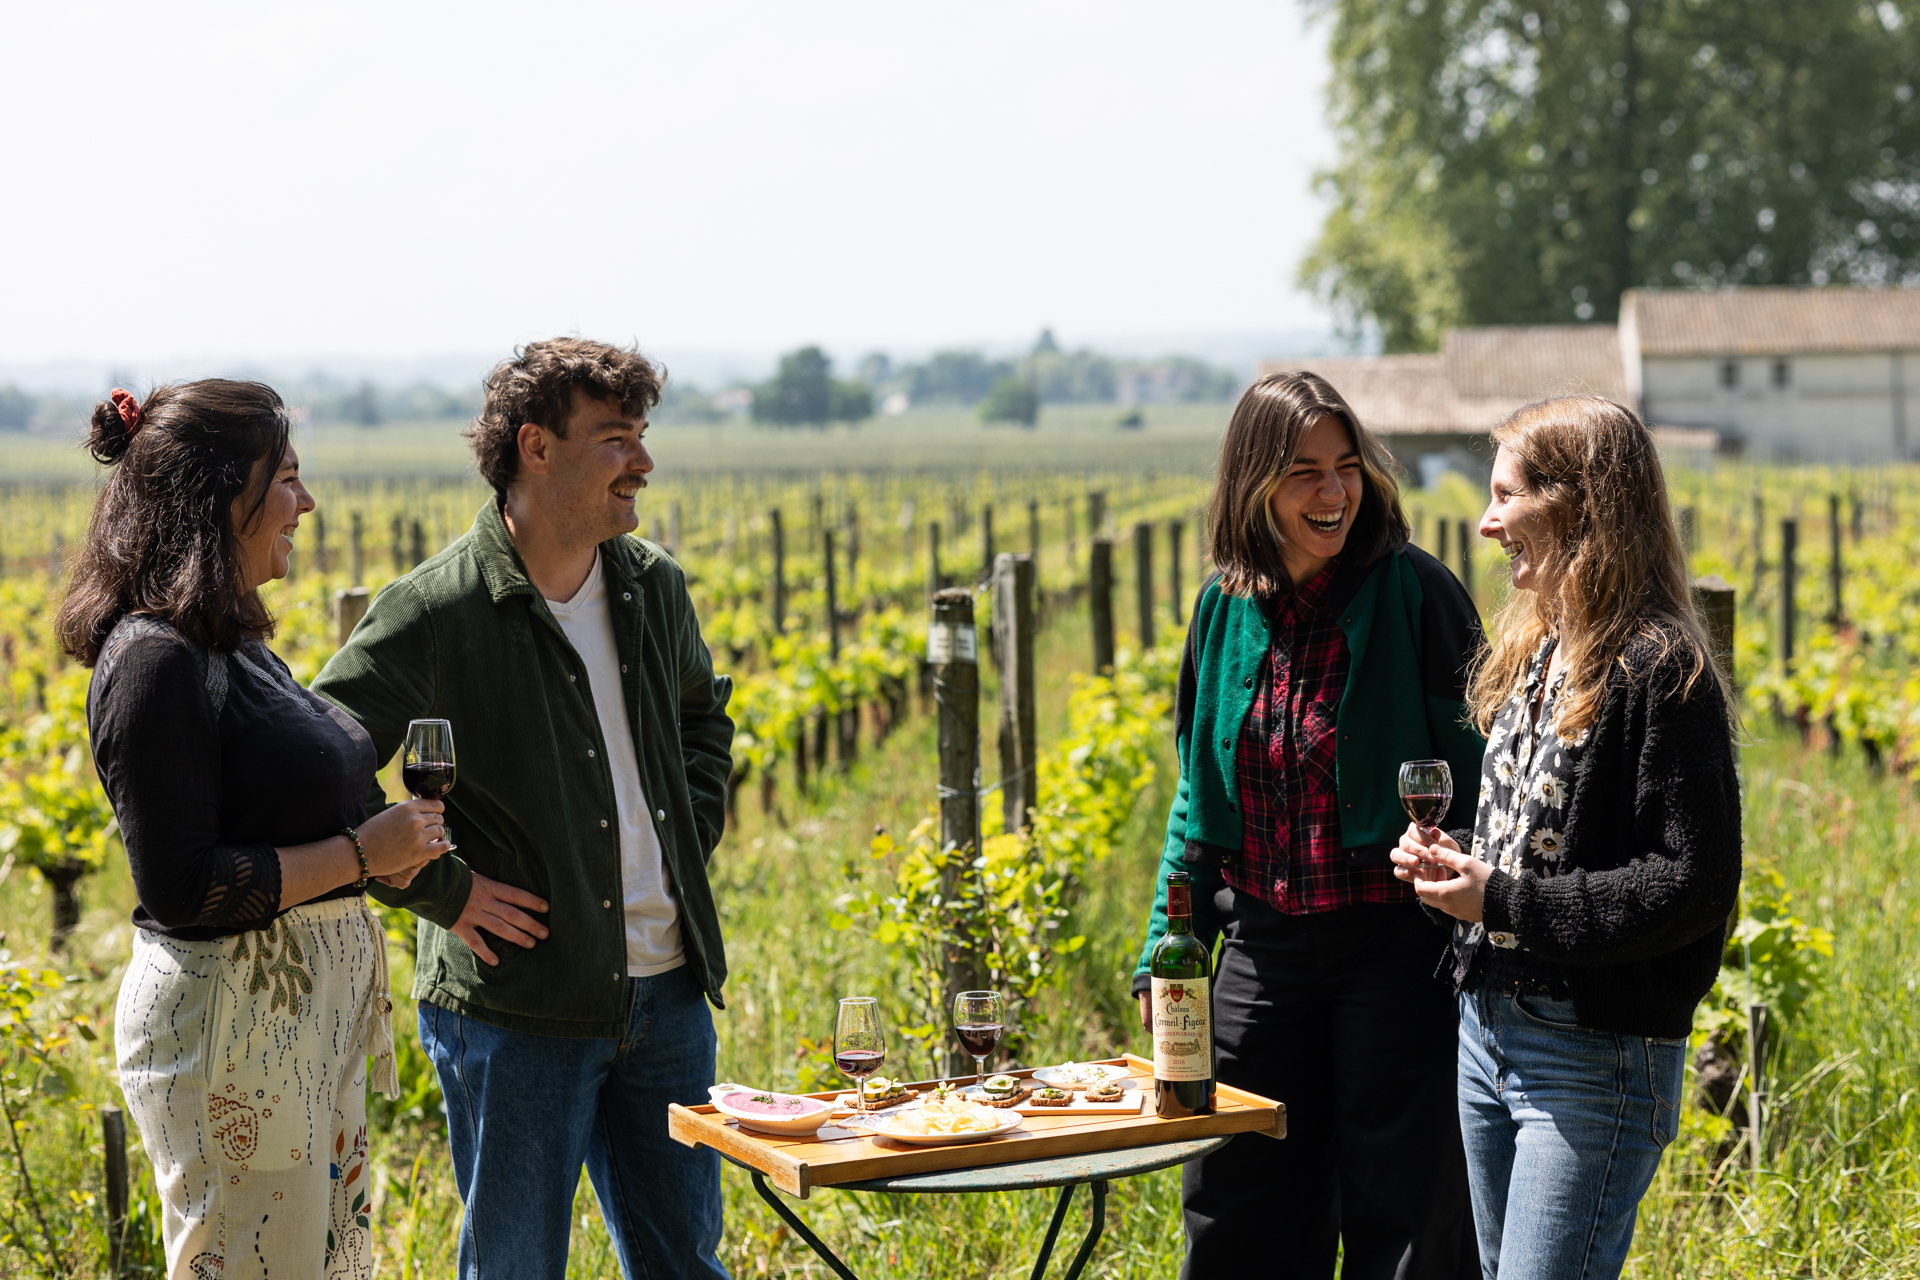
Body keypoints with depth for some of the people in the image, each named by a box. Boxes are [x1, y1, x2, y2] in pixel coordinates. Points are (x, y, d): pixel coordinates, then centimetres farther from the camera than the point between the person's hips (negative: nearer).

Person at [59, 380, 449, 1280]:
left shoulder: (233, 646, 13)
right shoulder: (157, 663, -17)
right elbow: (178, 886, -21)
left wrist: (385, 846, 8)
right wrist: (359, 853, -16)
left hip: (310, 1010, 10)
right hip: (227, 1021, -10)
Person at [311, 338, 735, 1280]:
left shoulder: (654, 587, 6)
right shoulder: (437, 613, -13)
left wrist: (692, 836, 11)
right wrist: (441, 890, -15)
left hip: (666, 990, 6)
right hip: (516, 1008, -5)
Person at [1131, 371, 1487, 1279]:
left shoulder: (1414, 593, -9)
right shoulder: (1225, 607, 6)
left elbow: (1472, 775, -9)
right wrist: (1168, 950, 11)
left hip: (1393, 947, -5)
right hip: (1263, 946, 5)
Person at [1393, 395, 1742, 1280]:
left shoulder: (1660, 668, -15)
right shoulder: (1529, 652, 12)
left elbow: (1695, 883, -19)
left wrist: (1504, 902, -19)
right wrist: (1452, 862, 3)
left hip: (1597, 1059, -9)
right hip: (1488, 1026, 9)